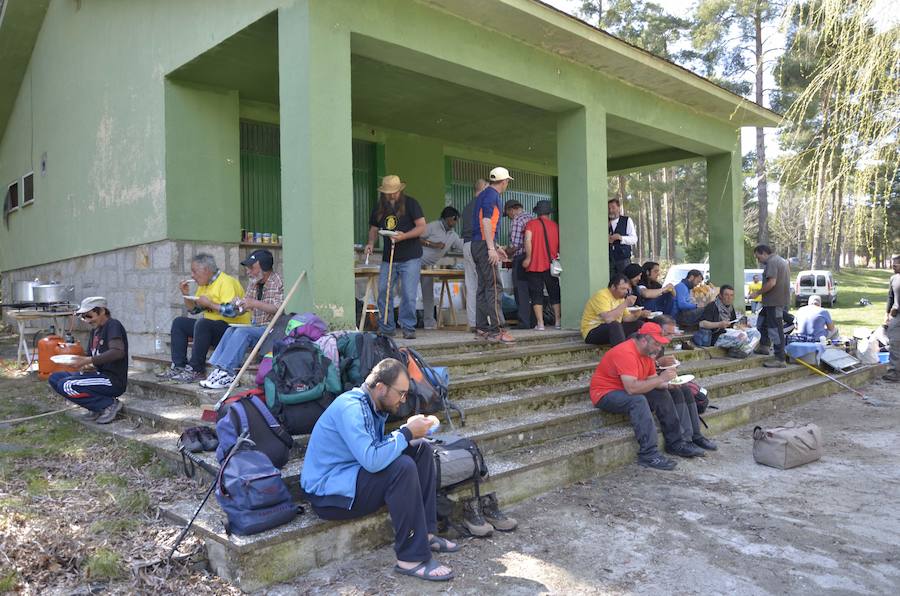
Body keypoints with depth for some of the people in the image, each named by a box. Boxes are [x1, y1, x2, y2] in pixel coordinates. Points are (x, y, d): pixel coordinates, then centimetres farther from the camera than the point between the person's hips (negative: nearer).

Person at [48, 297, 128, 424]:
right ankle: (97, 406, 4)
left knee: (66, 386, -21)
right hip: (99, 375, 10)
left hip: (113, 381, -10)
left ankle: (109, 404, -8)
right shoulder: (95, 330, 16)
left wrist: (89, 360, -28)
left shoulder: (113, 325, -12)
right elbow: (93, 356, 19)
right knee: (54, 378, 8)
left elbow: (118, 352, -27)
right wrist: (82, 363, -2)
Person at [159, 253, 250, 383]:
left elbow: (232, 310, -29)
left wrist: (209, 304, -19)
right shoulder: (204, 284, 14)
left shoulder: (226, 282, -16)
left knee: (202, 323, -34)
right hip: (210, 326, 10)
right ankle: (178, 366, -1)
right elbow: (194, 309, 23)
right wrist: (186, 294, 6)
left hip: (233, 329, -10)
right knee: (179, 322, 8)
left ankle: (195, 370, -26)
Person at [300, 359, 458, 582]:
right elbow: (372, 460, -35)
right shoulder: (350, 408, -24)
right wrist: (406, 433, -24)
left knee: (421, 449, 2)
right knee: (403, 467, -29)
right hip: (328, 495, -10)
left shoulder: (374, 406, 6)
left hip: (352, 476, 10)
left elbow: (379, 448, 10)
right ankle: (412, 558, -21)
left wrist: (407, 432, -6)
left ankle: (425, 532, 2)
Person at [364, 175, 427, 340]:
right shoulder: (379, 208, 10)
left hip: (410, 258, -5)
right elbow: (374, 228, 21)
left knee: (408, 295, -7)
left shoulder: (410, 204, -4)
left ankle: (408, 328, 5)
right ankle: (386, 328, 16)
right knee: (383, 292, 3)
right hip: (388, 258, 5)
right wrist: (371, 243, 1)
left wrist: (404, 236, -22)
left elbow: (422, 227, -8)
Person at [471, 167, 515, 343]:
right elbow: (486, 221, -19)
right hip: (485, 245, -10)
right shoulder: (492, 195, -8)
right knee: (493, 286, -11)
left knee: (483, 287, 10)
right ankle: (496, 330, -13)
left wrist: (495, 246, 29)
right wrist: (492, 248, -24)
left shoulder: (484, 194, 22)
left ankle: (481, 328, 11)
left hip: (477, 244, 10)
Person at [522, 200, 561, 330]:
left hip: (535, 265, -3)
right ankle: (558, 322, 13)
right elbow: (560, 245, 11)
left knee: (537, 294, 1)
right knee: (555, 294, 12)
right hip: (551, 265, 3)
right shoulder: (555, 225, 7)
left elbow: (528, 240, -18)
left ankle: (540, 323, -4)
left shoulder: (531, 224, -2)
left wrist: (528, 257, -13)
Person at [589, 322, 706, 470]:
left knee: (663, 395, 3)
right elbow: (631, 388, -35)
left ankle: (675, 443, 12)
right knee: (638, 401, -34)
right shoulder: (626, 353, -27)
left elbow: (652, 381, 7)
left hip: (628, 390, 10)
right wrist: (660, 379, -31)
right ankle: (648, 454, -31)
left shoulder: (647, 351, 4)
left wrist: (667, 383, -13)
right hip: (604, 394, -10)